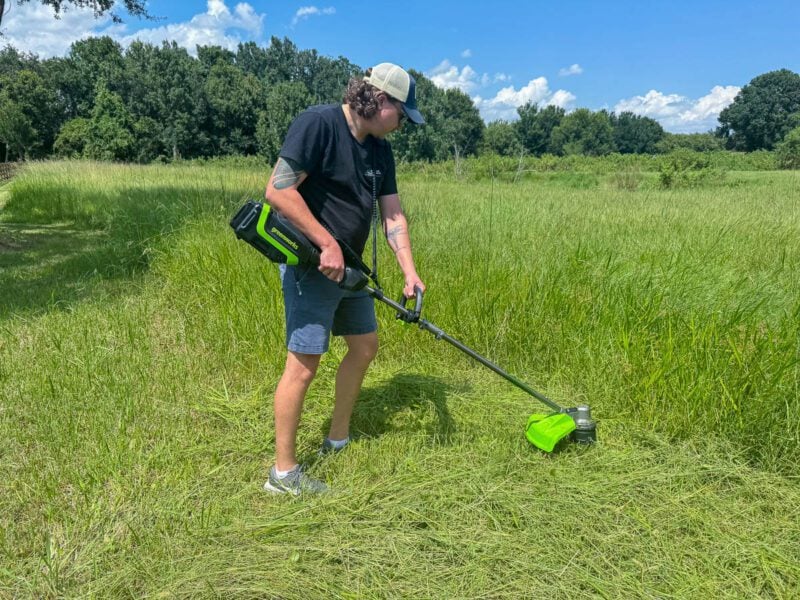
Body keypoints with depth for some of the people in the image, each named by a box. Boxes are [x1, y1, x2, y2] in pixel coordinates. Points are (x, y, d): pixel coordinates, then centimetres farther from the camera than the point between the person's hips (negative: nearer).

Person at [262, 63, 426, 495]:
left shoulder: (379, 149, 9)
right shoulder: (317, 124, -16)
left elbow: (393, 216, 8)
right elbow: (278, 190, -23)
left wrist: (409, 271, -4)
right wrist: (327, 244, -22)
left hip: (348, 266, 9)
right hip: (311, 265, -9)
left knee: (365, 345, 15)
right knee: (303, 363, -6)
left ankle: (338, 440, 32)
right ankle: (283, 472, 8)